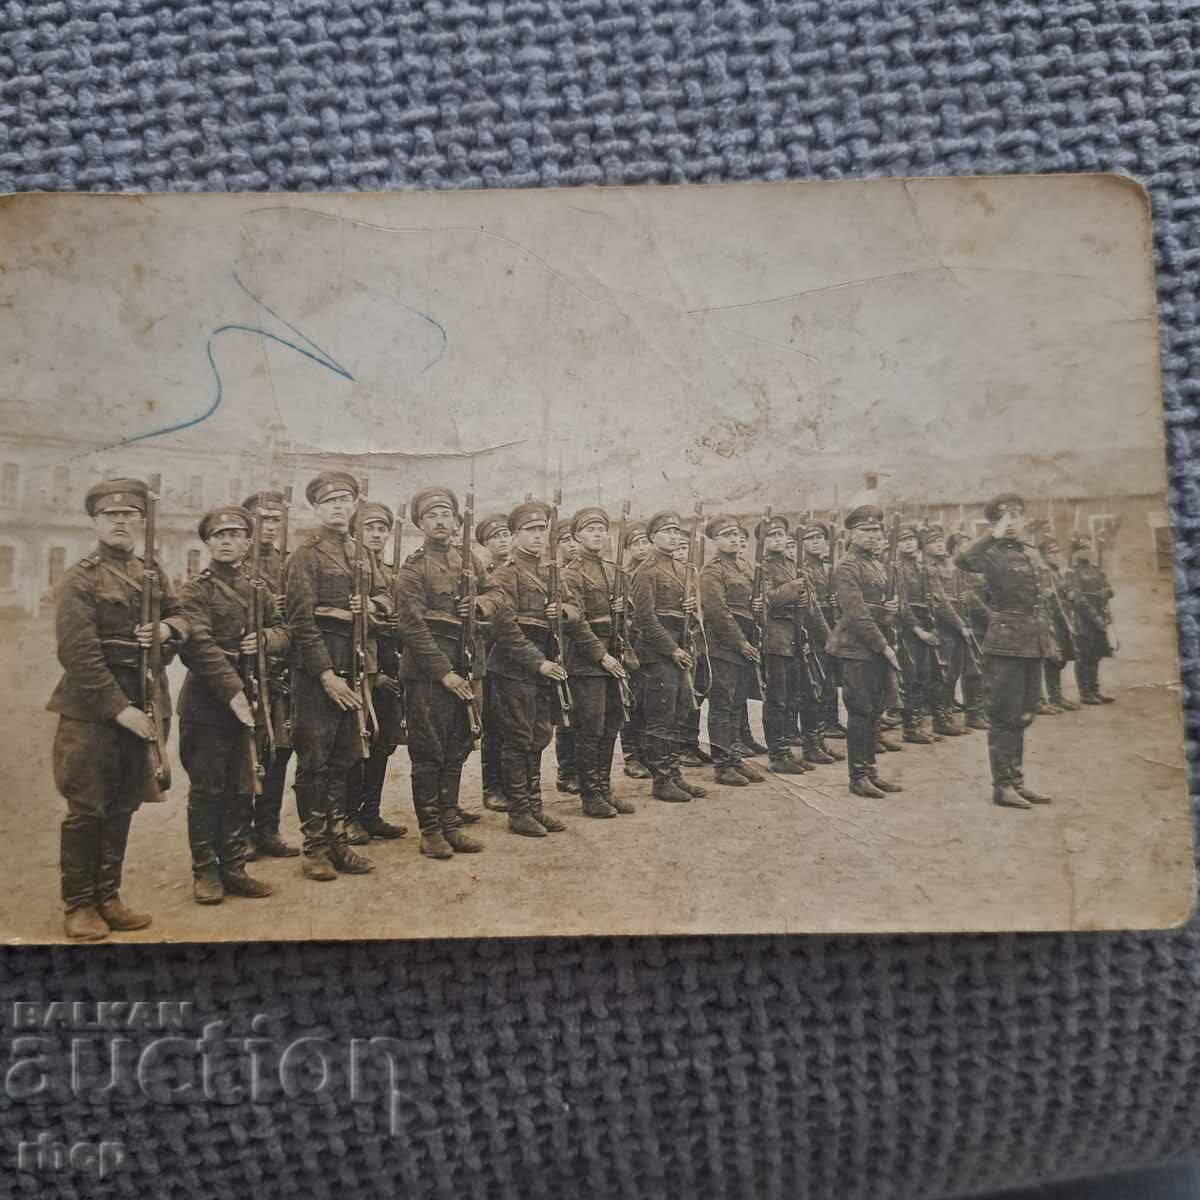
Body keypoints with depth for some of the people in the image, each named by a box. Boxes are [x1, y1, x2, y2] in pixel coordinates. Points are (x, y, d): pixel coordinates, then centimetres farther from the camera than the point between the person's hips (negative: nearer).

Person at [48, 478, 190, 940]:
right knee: (87, 810, 2)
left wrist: (168, 628, -7)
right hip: (92, 711, -6)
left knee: (122, 808, 12)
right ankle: (78, 906, 15)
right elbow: (78, 653, -15)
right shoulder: (80, 578, -8)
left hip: (143, 707, 6)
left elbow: (180, 617, 19)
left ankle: (107, 899, 24)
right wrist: (119, 708, -19)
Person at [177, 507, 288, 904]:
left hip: (250, 699, 5)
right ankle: (205, 872, 15)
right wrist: (233, 691, -24)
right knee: (207, 790, 3)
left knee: (242, 790, 11)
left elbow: (282, 632, 16)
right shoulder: (195, 590, -5)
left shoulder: (260, 587, 13)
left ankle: (234, 868, 21)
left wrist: (264, 639, -8)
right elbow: (199, 646, -17)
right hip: (207, 703, -5)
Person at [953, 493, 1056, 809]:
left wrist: (1047, 638, 21)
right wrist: (993, 535, -25)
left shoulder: (1027, 555, 16)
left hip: (1032, 646, 8)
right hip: (1005, 644, -8)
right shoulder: (993, 554, -9)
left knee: (1021, 717, 13)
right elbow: (961, 558, -33)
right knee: (1004, 717, -2)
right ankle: (1002, 786, 6)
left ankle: (1016, 779, 23)